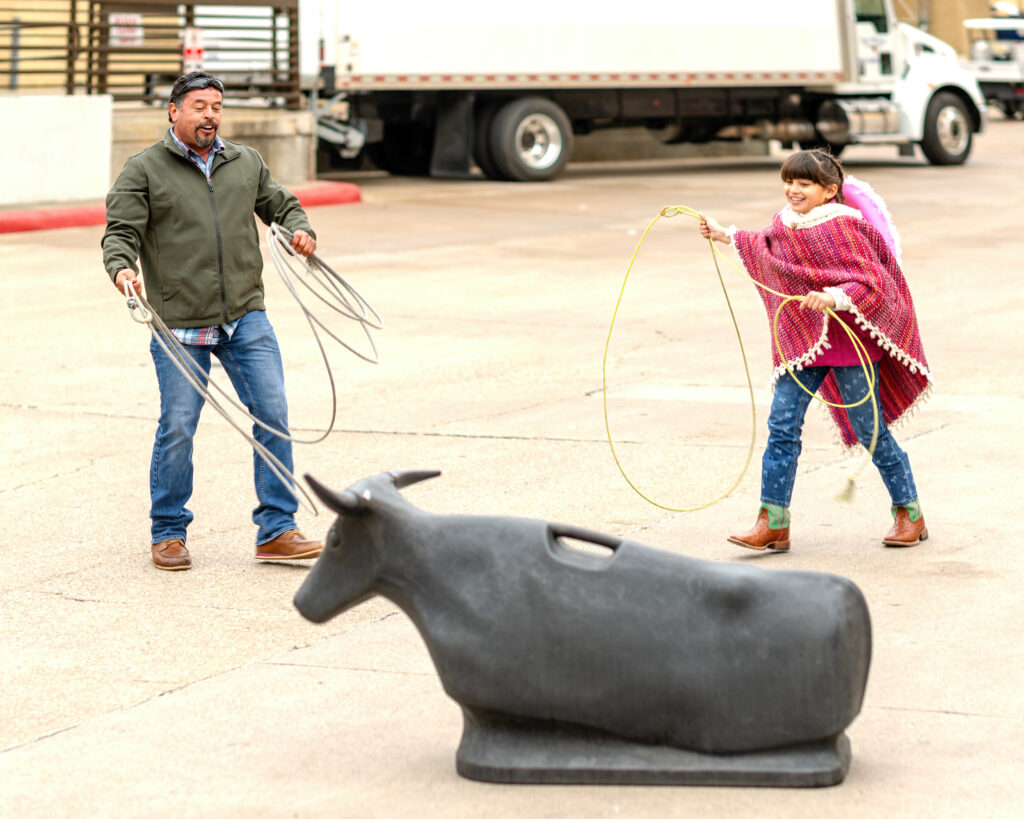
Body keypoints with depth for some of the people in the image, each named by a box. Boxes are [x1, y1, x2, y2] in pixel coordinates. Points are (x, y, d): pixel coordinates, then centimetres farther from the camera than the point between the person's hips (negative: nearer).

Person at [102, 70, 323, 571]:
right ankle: (168, 534, 17)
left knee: (273, 416, -3)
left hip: (246, 319, 3)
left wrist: (300, 228, 4)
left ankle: (276, 531, 5)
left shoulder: (247, 163, 14)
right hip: (179, 326, -3)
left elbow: (281, 205, 25)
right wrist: (121, 267, -23)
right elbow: (120, 230, -3)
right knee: (177, 428, -1)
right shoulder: (144, 170, 2)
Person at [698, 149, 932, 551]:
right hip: (801, 341, 6)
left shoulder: (844, 226, -17)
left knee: (870, 429, 2)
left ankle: (909, 514, 19)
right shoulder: (784, 224, 5)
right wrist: (726, 236, 31)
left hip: (849, 339, -6)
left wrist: (833, 297, -36)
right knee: (782, 424, -1)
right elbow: (767, 248, 29)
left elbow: (872, 283, -21)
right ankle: (773, 522, 4)